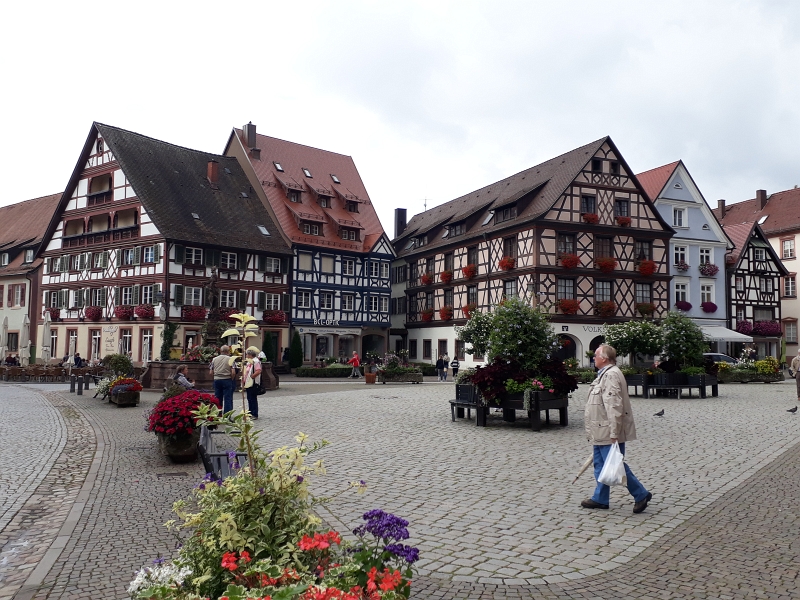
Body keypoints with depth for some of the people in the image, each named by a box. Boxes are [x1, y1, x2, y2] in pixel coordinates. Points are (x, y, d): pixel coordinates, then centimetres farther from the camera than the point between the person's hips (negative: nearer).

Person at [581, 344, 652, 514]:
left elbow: (614, 406, -26)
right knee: (600, 466, 16)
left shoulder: (611, 375, -20)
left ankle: (641, 495, 10)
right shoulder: (605, 374, 15)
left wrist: (614, 434, -27)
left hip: (609, 433, -11)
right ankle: (600, 499, 25)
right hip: (602, 433, 11)